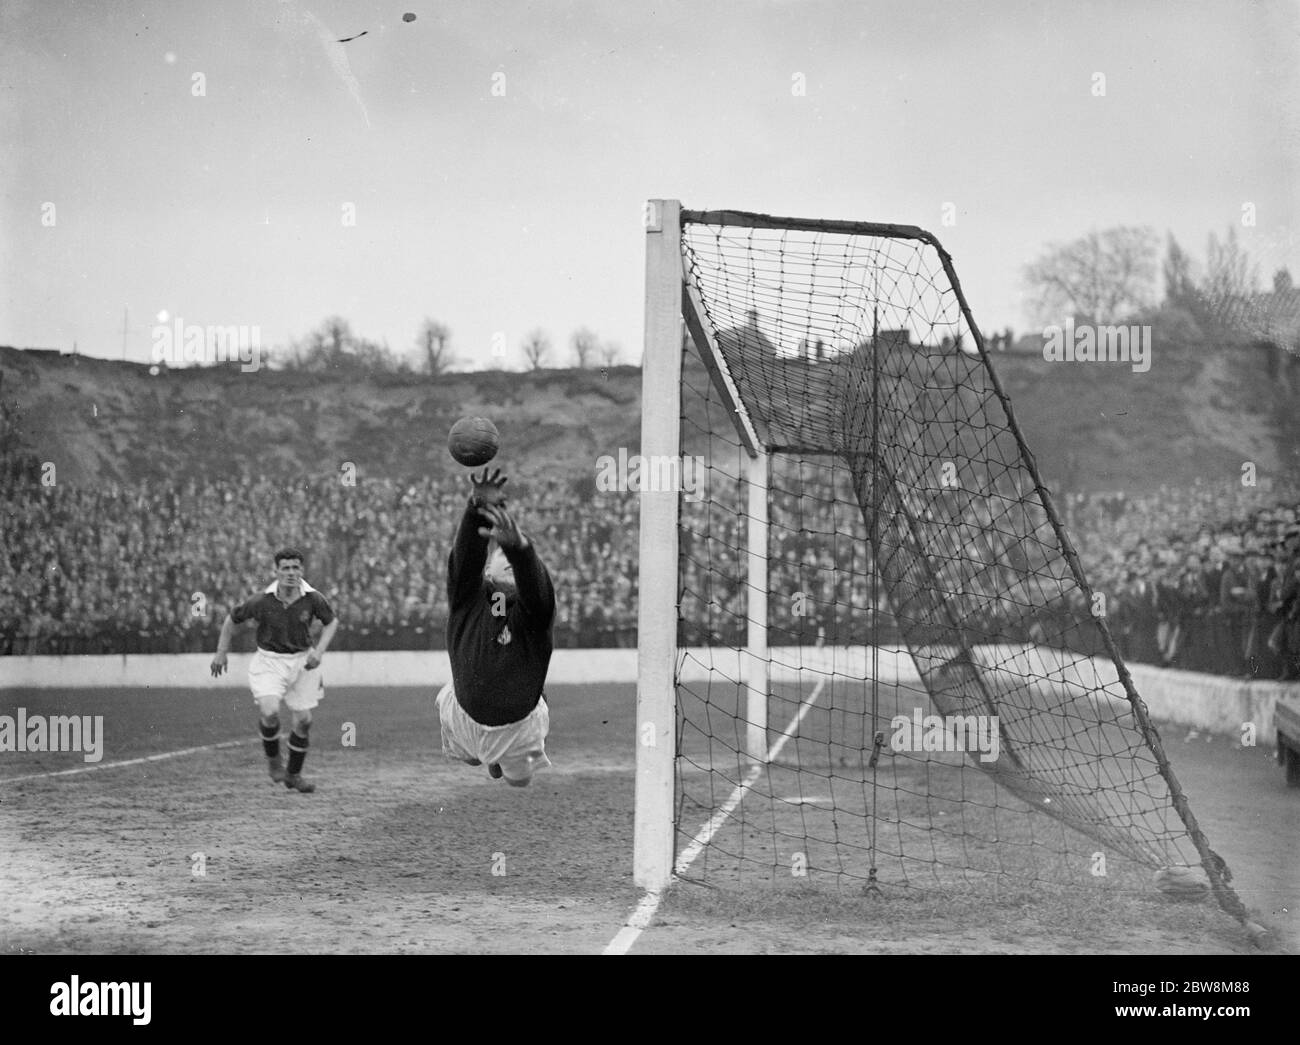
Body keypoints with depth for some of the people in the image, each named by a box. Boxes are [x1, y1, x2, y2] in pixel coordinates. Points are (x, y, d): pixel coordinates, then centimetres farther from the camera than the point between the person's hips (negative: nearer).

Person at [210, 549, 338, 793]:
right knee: (270, 712, -23)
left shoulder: (313, 599, -12)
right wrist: (221, 653, 2)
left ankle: (293, 774, 23)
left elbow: (332, 621, 5)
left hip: (301, 661, 2)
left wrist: (319, 650, -9)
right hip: (269, 662, -2)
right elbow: (232, 619, 1)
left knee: (303, 721, 2)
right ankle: (273, 759, 7)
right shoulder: (262, 601, -16)